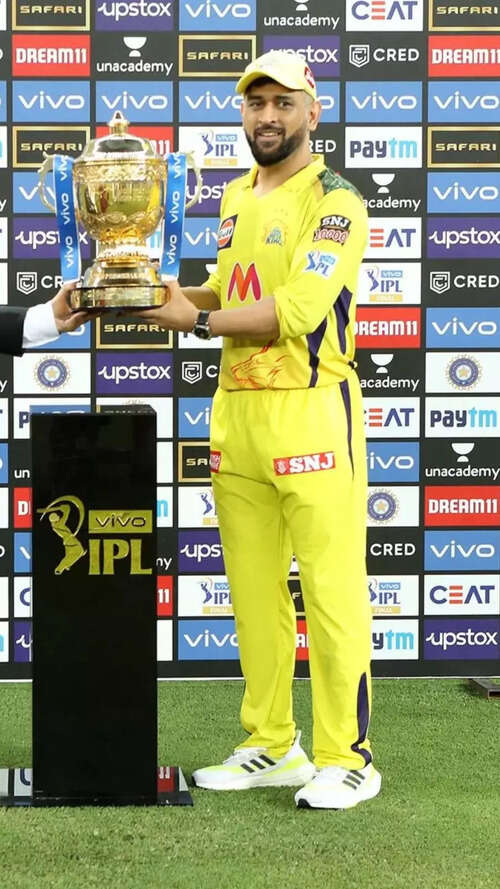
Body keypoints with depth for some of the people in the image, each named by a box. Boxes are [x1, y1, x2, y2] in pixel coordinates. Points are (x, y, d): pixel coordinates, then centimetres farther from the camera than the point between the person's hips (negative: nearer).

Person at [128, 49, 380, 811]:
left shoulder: (335, 203, -7)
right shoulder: (237, 198, 17)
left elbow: (296, 310, -18)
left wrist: (198, 321, -12)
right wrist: (173, 292, 9)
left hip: (311, 412, -7)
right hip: (235, 412, 7)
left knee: (331, 590, -4)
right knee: (253, 592, 11)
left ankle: (346, 759, 5)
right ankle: (271, 748, 22)